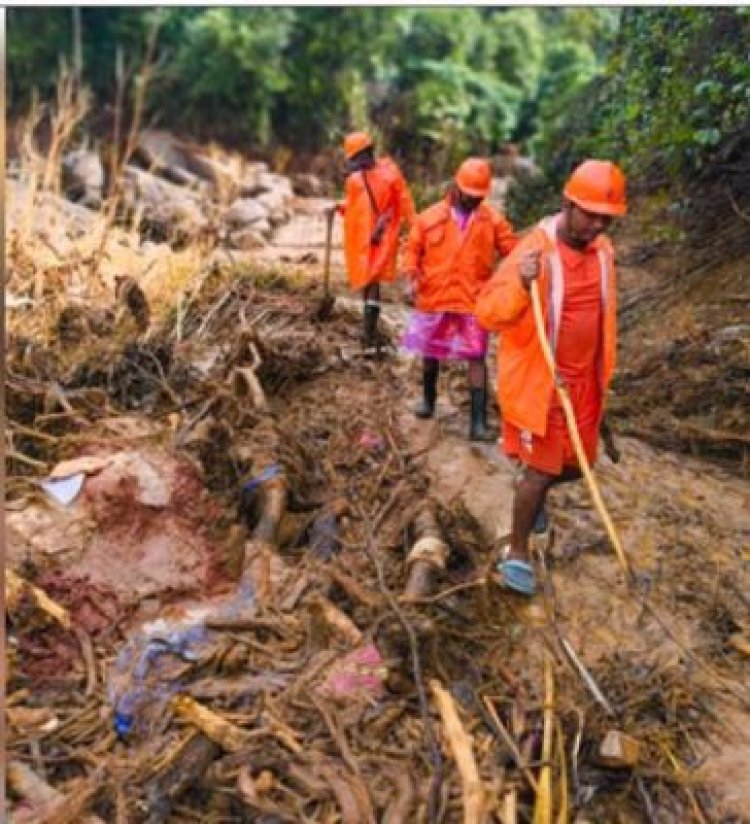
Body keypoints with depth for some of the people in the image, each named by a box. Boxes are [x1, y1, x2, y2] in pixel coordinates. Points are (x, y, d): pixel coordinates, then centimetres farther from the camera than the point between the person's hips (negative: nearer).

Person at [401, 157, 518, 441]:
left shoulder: (493, 220, 0)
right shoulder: (430, 216, -1)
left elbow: (512, 250, 0)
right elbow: (414, 248, 6)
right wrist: (412, 275, -9)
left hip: (473, 301, -1)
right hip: (433, 297, 1)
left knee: (476, 358, -4)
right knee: (430, 352, 16)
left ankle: (478, 421, -1)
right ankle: (428, 398, 42)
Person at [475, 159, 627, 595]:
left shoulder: (604, 250, 3)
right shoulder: (534, 250, -19)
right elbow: (487, 312, -23)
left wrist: (603, 375, 20)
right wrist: (521, 285, -42)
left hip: (584, 382, 7)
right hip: (538, 383, -6)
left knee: (577, 464, 16)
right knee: (540, 469, 0)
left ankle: (532, 490, 48)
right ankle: (518, 553, 18)